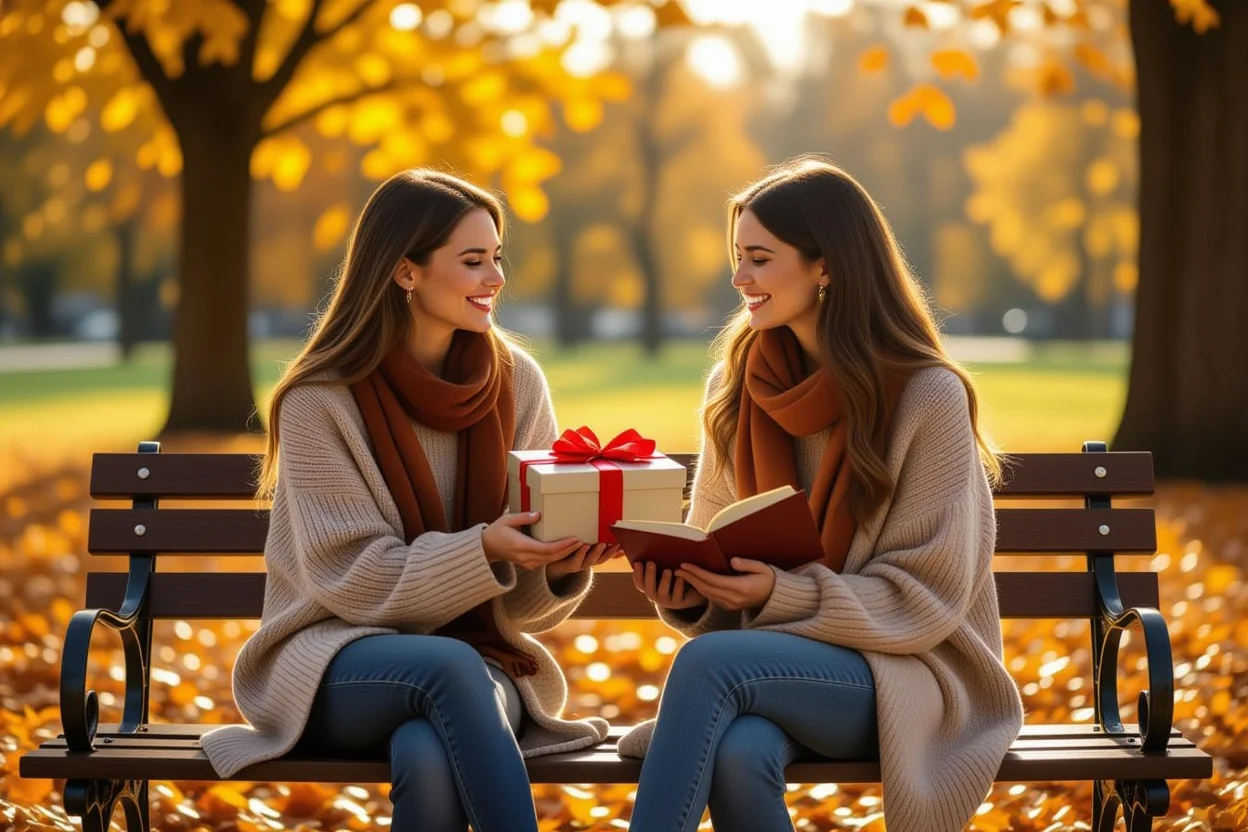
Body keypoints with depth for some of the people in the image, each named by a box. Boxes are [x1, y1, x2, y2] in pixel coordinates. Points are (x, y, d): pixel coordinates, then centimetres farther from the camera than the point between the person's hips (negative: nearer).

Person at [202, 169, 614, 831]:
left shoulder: (517, 384, 2)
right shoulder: (319, 401, -7)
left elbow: (524, 607, 3)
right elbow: (352, 578, -12)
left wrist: (561, 567, -20)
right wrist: (484, 552, -27)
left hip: (482, 661, 2)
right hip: (341, 664, -2)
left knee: (429, 756, -35)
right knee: (451, 666, -36)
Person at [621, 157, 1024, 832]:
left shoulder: (929, 398, -9)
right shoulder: (734, 388, 7)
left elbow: (927, 598, -10)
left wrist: (781, 595, -22)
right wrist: (686, 591, -11)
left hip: (903, 673, -3)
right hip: (772, 659, 4)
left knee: (708, 662, -33)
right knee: (739, 753, -34)